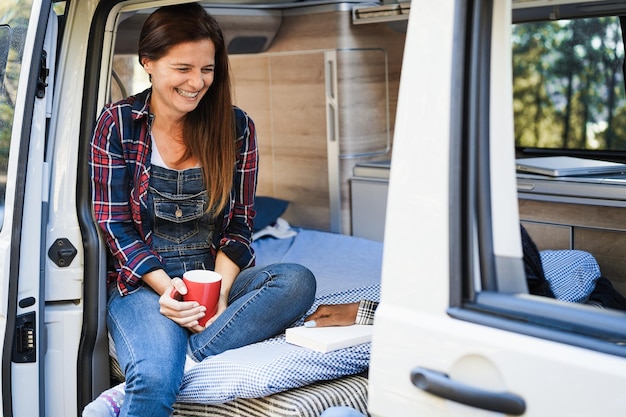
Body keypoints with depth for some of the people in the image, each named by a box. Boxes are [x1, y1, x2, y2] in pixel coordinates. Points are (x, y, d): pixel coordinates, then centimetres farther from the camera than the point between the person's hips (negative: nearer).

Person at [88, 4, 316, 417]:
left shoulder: (236, 126, 4)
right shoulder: (118, 123, -2)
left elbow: (239, 224, 4)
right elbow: (115, 225, -3)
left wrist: (220, 290, -14)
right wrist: (167, 287, -18)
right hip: (145, 281, -4)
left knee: (298, 281, -30)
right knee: (155, 381, -36)